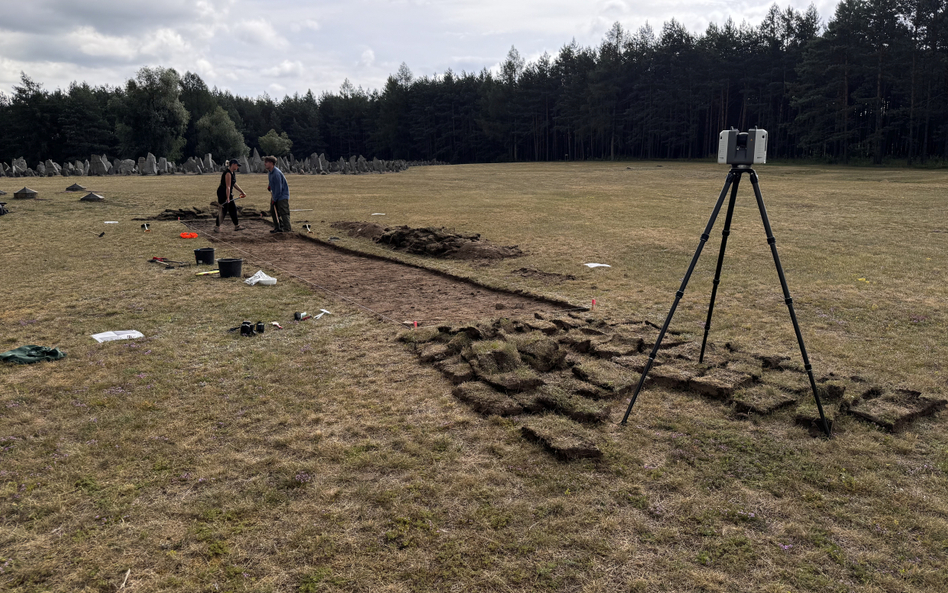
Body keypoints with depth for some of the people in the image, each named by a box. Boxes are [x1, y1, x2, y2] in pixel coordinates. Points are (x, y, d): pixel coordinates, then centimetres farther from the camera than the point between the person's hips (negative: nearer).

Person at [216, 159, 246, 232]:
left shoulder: (233, 173, 10)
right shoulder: (228, 173, -21)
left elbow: (234, 184, 21)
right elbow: (228, 187, -24)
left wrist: (242, 192, 23)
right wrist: (227, 198, -26)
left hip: (228, 193, 10)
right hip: (223, 193, -10)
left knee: (233, 209, 13)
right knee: (223, 210, -6)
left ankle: (236, 226, 22)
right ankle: (217, 227, 3)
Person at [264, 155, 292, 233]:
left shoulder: (276, 173, -24)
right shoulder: (269, 172, 6)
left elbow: (278, 188, -23)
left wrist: (274, 199, -18)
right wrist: (269, 186, 7)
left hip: (282, 195, -10)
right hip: (275, 195, 10)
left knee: (283, 212, -10)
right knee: (273, 211, 12)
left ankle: (287, 228, -6)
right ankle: (277, 228, 20)